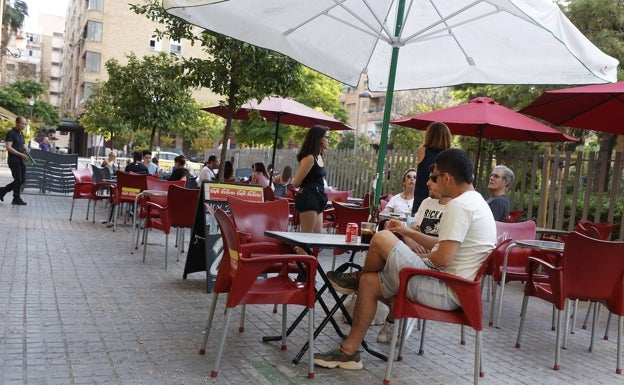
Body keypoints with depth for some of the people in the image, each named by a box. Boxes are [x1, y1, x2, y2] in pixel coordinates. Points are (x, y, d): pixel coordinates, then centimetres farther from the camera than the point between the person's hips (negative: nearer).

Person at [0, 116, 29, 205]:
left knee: (22, 180, 8)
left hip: (20, 160, 8)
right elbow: (8, 147, -17)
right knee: (18, 180, -5)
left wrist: (26, 150, 1)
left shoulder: (21, 134, 17)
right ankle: (16, 199, 6)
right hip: (14, 160, -8)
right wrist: (21, 154, -21)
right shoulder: (11, 133, -9)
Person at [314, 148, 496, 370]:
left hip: (447, 292, -11)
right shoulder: (475, 202, 15)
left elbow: (442, 258, -26)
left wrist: (417, 259, -5)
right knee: (370, 282, 10)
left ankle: (356, 279, 19)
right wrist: (409, 233, 27)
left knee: (382, 239, -12)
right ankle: (349, 351, 12)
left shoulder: (459, 205, -19)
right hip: (455, 290, 11)